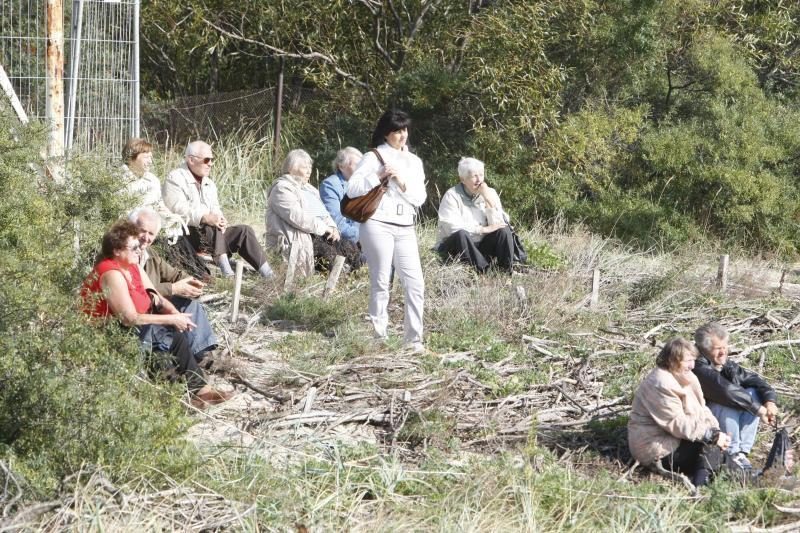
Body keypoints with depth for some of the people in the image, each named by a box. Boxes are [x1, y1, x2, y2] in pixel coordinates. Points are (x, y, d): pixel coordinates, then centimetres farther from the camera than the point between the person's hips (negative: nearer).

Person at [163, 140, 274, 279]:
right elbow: (178, 209, -17)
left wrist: (220, 219, -11)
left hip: (211, 232, 7)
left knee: (244, 230, -11)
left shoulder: (209, 183, 24)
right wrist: (205, 218, -29)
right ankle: (225, 269, -43)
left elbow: (215, 209, 15)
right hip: (185, 234, -7)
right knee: (213, 227, -35)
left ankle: (268, 275, -21)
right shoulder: (175, 179, -3)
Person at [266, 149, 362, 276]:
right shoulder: (282, 188, -4)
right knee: (330, 251, -31)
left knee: (350, 248, -12)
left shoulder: (308, 189, 25)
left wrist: (332, 228, 0)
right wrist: (324, 228, -15)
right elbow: (296, 217, -17)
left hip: (318, 234, 9)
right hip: (296, 240, -9)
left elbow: (323, 213, 22)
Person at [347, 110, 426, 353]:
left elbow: (420, 198, 10)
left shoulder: (414, 162, 16)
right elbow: (352, 189, -6)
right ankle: (379, 336, 6)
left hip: (405, 228, 5)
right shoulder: (374, 157, 1)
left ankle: (414, 339, 2)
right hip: (378, 225, -5)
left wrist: (402, 183, -6)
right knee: (381, 282, -2)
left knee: (416, 284, -2)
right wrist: (378, 176, -13)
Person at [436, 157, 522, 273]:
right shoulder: (452, 196, -10)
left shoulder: (490, 193, 3)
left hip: (482, 246, 4)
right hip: (457, 245, -4)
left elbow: (499, 224, -6)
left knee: (504, 231, -19)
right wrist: (483, 229, -21)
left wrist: (489, 200, -17)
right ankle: (484, 271, -33)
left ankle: (506, 272, -20)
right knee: (461, 234, -35)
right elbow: (451, 227, -24)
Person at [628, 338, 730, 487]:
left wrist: (715, 429, -12)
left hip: (673, 439, 10)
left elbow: (700, 410, 7)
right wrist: (713, 436, -26)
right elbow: (678, 424, -26)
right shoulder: (661, 385, -23)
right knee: (710, 446, -21)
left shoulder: (685, 378, 9)